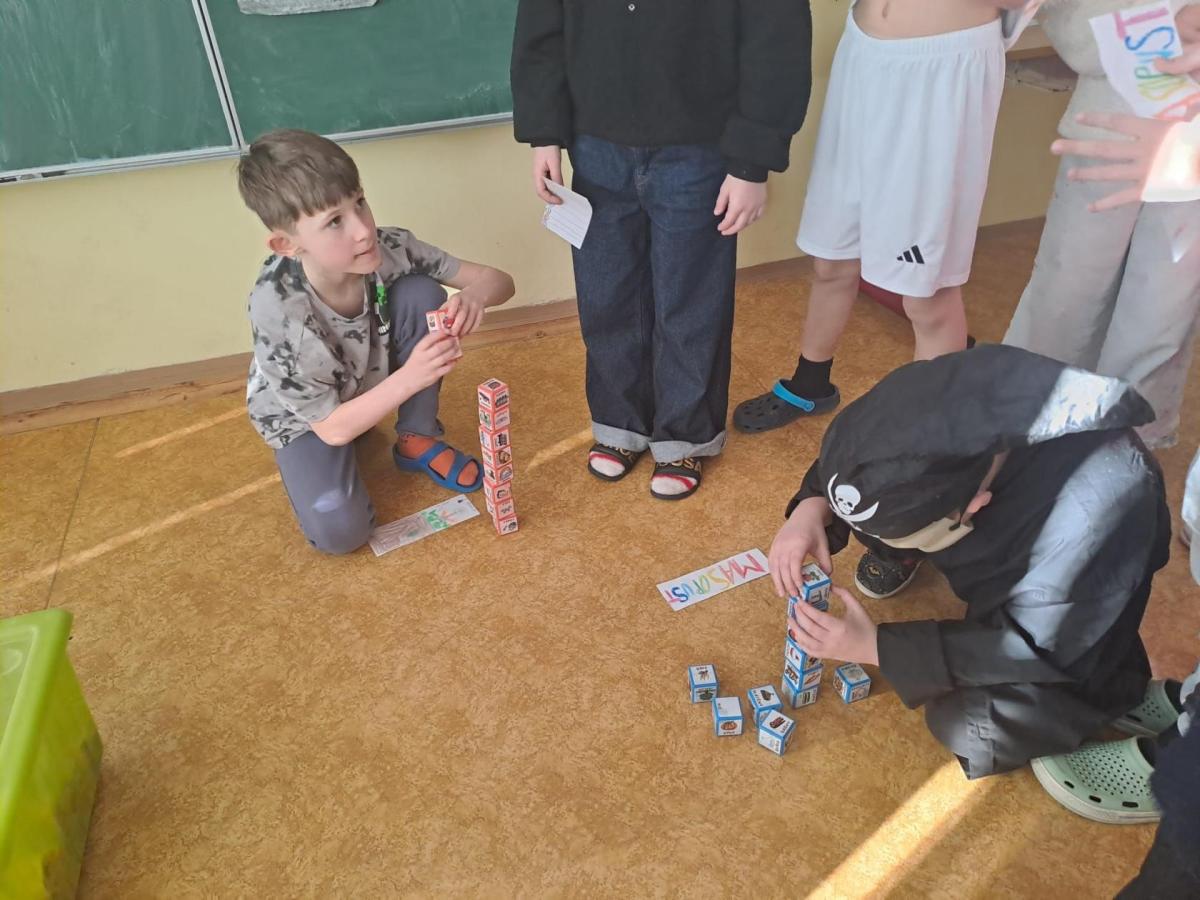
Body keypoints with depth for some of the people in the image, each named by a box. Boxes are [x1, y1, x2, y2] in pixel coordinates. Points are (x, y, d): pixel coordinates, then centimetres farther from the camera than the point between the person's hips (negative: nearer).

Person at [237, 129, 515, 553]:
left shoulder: (387, 248, -28)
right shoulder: (276, 307, -36)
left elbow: (500, 280, -18)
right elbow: (331, 428, -29)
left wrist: (473, 297, -43)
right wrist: (411, 377, -43)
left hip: (373, 383, 3)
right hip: (302, 414, -3)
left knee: (422, 294, -25)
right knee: (340, 531, -24)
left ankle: (418, 441, -4)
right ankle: (303, 460, 12)